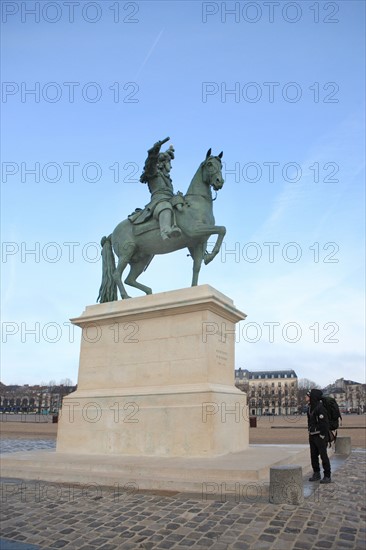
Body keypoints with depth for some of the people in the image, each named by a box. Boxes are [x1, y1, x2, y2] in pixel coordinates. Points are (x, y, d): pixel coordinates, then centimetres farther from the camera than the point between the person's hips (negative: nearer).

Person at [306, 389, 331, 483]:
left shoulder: (320, 407, -20)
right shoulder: (310, 407, 8)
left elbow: (324, 423, -20)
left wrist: (322, 436, -18)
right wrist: (310, 432, 15)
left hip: (320, 436, -9)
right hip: (312, 435, 9)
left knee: (323, 456, -1)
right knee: (313, 456, 13)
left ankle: (327, 476, 8)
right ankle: (316, 474, 25)